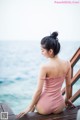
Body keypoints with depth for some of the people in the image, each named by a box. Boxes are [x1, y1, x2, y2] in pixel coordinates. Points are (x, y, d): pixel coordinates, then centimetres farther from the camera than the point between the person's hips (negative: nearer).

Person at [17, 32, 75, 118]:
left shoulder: (44, 67, -23)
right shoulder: (67, 63, -9)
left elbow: (39, 91, -17)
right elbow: (68, 85, 3)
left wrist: (30, 107, -3)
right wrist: (67, 99, 20)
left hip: (44, 108, -3)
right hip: (59, 107, 3)